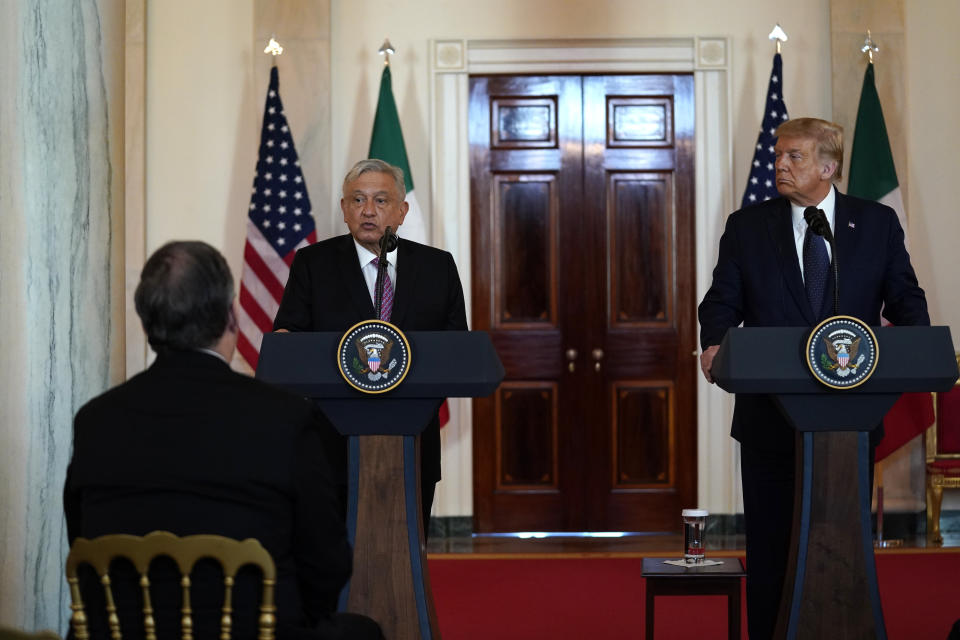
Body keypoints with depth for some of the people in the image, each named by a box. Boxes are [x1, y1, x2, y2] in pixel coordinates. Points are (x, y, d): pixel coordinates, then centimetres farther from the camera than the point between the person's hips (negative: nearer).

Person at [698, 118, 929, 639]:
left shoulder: (877, 223, 5)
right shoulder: (747, 226, 5)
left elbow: (904, 298, 5)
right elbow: (723, 301, 1)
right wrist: (714, 343, -19)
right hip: (771, 417, 0)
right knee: (770, 543, 5)